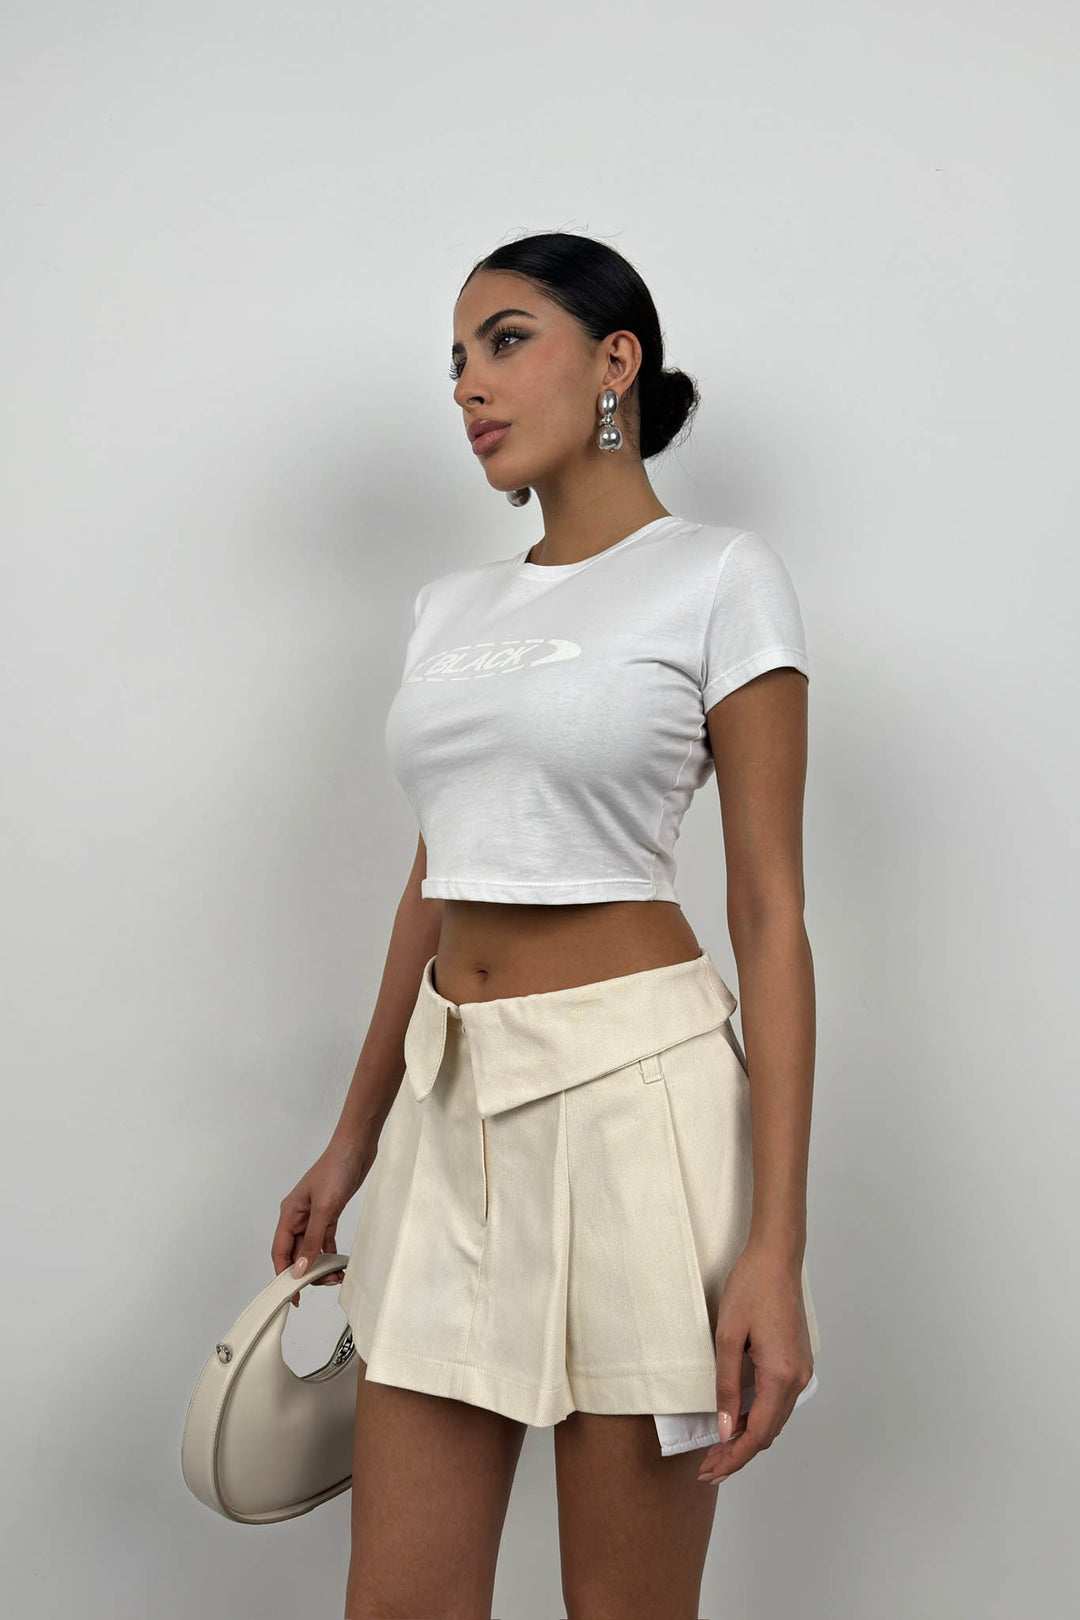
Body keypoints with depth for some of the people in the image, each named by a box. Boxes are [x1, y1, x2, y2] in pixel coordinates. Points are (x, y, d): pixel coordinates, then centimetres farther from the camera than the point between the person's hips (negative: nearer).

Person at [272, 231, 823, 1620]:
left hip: (631, 1087, -6)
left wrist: (776, 1246, -14)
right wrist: (356, 1137, 19)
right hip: (451, 1098, 6)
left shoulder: (719, 579, -5)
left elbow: (769, 912, -9)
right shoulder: (451, 606, 14)